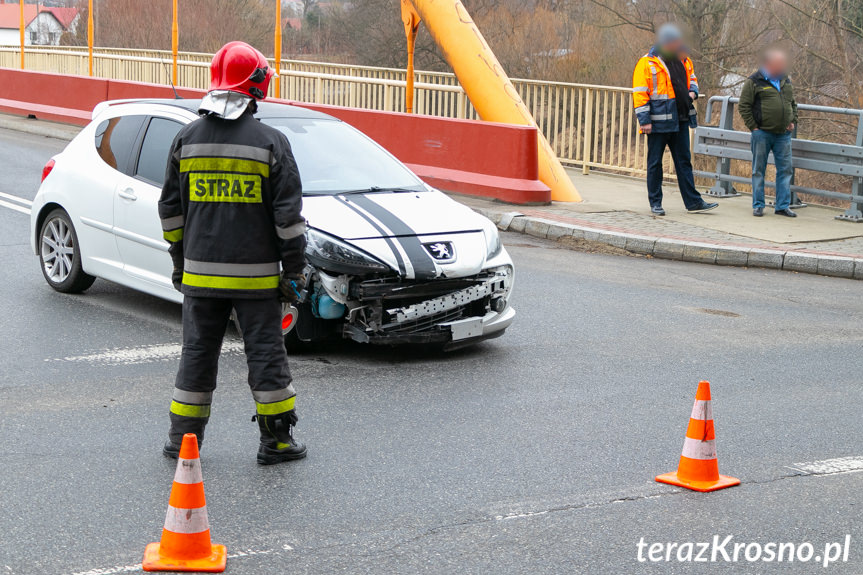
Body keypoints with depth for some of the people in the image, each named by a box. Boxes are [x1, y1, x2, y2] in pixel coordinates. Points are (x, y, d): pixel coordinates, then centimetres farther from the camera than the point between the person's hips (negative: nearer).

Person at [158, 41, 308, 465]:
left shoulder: (187, 139, 3)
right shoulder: (271, 143, -8)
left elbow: (171, 208, 9)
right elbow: (288, 213, -8)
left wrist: (180, 260, 19)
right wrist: (294, 268, -2)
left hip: (200, 272, 3)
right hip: (255, 275, -3)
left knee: (198, 351, 12)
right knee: (265, 351, 4)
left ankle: (183, 438, 17)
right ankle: (276, 441, 9)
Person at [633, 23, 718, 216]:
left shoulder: (682, 60, 10)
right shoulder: (647, 63, -10)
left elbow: (691, 77, 28)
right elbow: (640, 93, -11)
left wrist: (692, 92, 5)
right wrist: (644, 120, -15)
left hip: (680, 120, 6)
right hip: (658, 121, -6)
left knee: (684, 161, 9)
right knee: (655, 162, 4)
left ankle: (693, 201, 12)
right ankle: (655, 202, 13)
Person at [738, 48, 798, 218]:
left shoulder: (786, 81, 14)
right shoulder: (754, 81, -4)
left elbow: (793, 104, 25)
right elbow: (744, 106, -4)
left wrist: (793, 122, 11)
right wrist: (753, 127, -9)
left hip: (783, 134, 5)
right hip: (762, 133, -5)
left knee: (785, 169, 2)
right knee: (758, 169, 2)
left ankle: (782, 206, 9)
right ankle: (758, 205, 10)